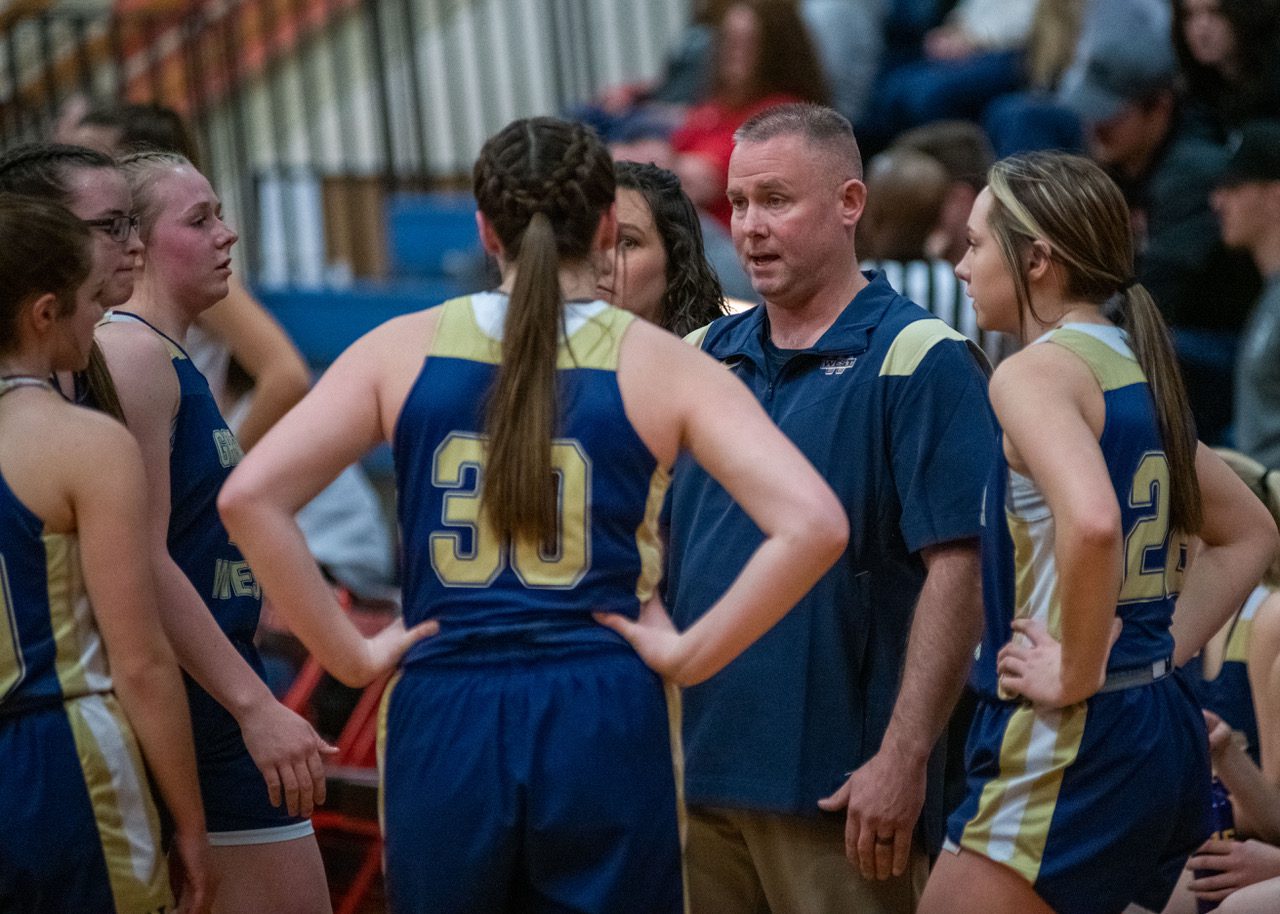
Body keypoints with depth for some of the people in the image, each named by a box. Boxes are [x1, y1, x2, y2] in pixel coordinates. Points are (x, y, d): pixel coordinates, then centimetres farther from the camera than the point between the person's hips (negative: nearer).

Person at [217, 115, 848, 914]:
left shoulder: (405, 351, 3)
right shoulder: (659, 366, -1)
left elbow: (250, 497, -4)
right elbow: (813, 522, -12)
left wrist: (350, 654, 0)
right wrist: (691, 654, -5)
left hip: (444, 728, 2)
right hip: (602, 727, -1)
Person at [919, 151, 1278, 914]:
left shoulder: (1038, 371, -12)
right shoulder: (1136, 367, 15)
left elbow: (1092, 522, -32)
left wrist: (1077, 674, -20)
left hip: (1070, 739, -9)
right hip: (1164, 730, 9)